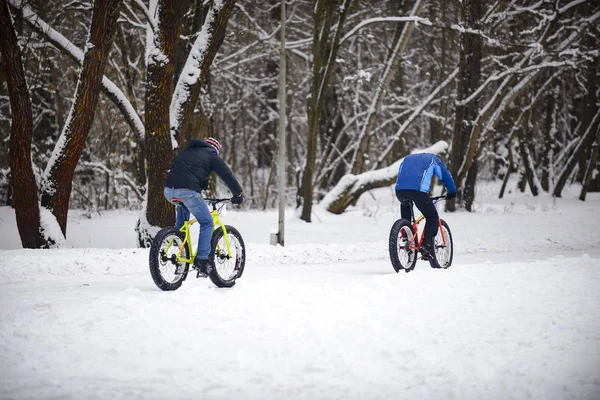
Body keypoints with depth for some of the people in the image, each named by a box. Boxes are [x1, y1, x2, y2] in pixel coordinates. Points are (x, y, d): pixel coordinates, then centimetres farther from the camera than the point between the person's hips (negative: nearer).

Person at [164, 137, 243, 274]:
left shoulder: (185, 151, 32)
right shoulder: (212, 155, 15)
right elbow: (227, 175, 13)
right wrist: (238, 194, 26)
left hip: (169, 190, 6)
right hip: (187, 191, -6)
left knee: (183, 206, 39)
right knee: (207, 223, 9)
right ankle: (202, 259, 0)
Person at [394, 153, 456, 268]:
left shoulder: (407, 158, 38)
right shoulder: (433, 159, 26)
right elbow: (446, 176, 29)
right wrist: (452, 192, 43)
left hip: (399, 189, 4)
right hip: (418, 189, -4)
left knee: (405, 206, 38)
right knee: (432, 217, 11)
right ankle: (427, 246, -6)